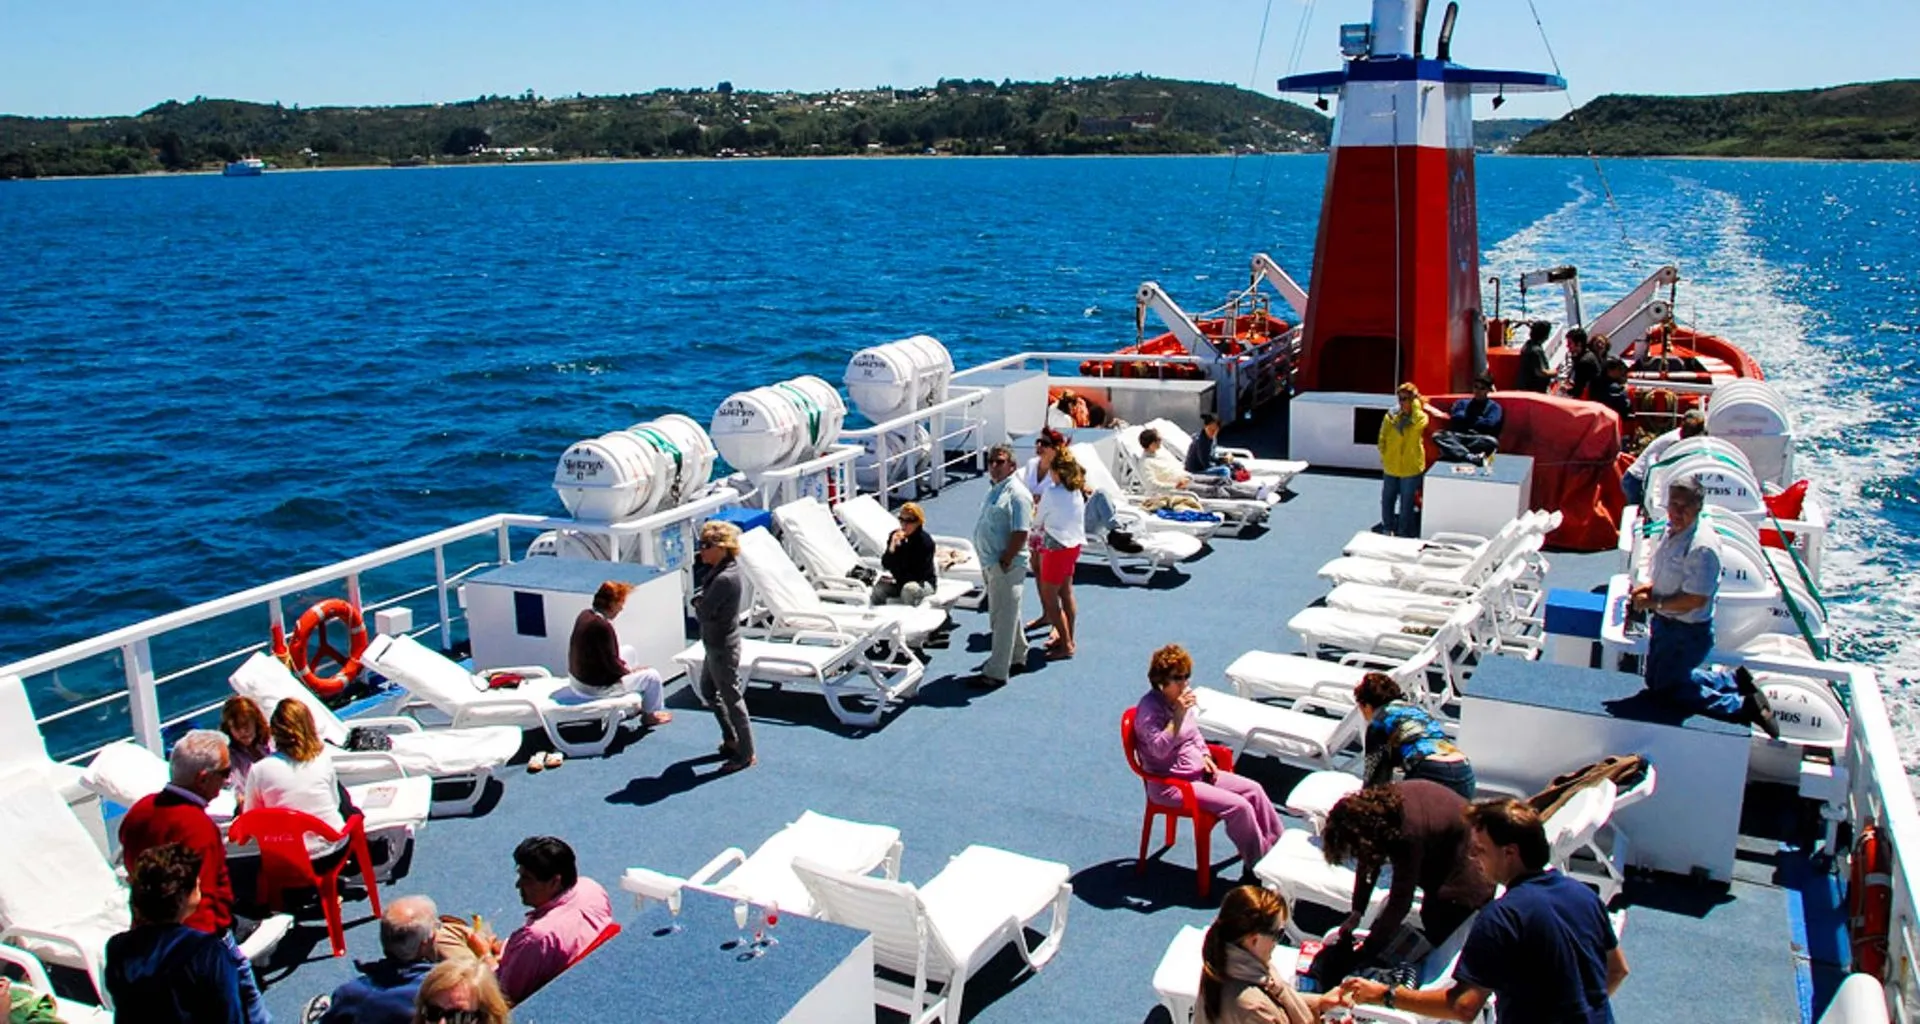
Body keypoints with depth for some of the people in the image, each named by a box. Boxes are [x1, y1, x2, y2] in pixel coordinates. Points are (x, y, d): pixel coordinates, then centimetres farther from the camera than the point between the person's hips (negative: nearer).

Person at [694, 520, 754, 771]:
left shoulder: (725, 578, -30)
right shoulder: (721, 567, 0)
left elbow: (702, 613, -28)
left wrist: (697, 606, -7)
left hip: (722, 648, -10)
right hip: (715, 644, 10)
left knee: (732, 699, 3)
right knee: (708, 690, 25)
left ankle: (746, 755, 16)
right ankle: (731, 738, 39)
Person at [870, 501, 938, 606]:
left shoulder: (925, 541, -17)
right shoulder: (894, 536, -5)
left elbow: (920, 572, -18)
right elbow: (885, 565, -7)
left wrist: (897, 578, -18)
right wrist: (892, 548, -24)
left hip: (924, 582, -4)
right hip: (900, 582, 4)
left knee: (909, 589, -37)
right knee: (879, 587, -22)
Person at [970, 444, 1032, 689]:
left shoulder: (1017, 494, -16)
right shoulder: (995, 490, 13)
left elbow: (1021, 532, -21)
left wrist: (1004, 561, -19)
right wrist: (987, 563, 15)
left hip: (1006, 565, -10)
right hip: (991, 563, 10)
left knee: (1003, 617, -4)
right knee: (1006, 613, 20)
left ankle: (996, 672, 0)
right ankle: (1017, 656, 35)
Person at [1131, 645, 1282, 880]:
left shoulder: (1181, 699, 5)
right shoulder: (1150, 708, -19)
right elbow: (1159, 749, -31)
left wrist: (1205, 756, 3)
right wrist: (1179, 715, -32)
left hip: (1197, 772, 9)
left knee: (1253, 790, 0)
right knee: (1238, 807, -19)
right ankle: (1256, 867, -3)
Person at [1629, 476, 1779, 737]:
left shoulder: (1702, 547, -28)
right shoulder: (1672, 531, 0)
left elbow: (1695, 600, -28)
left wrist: (1653, 603, -19)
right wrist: (1648, 587, -2)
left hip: (1688, 632, -10)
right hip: (1664, 622, 10)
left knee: (1668, 689, 2)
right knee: (1656, 681, 23)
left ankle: (1742, 707, 10)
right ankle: (1734, 679, 31)